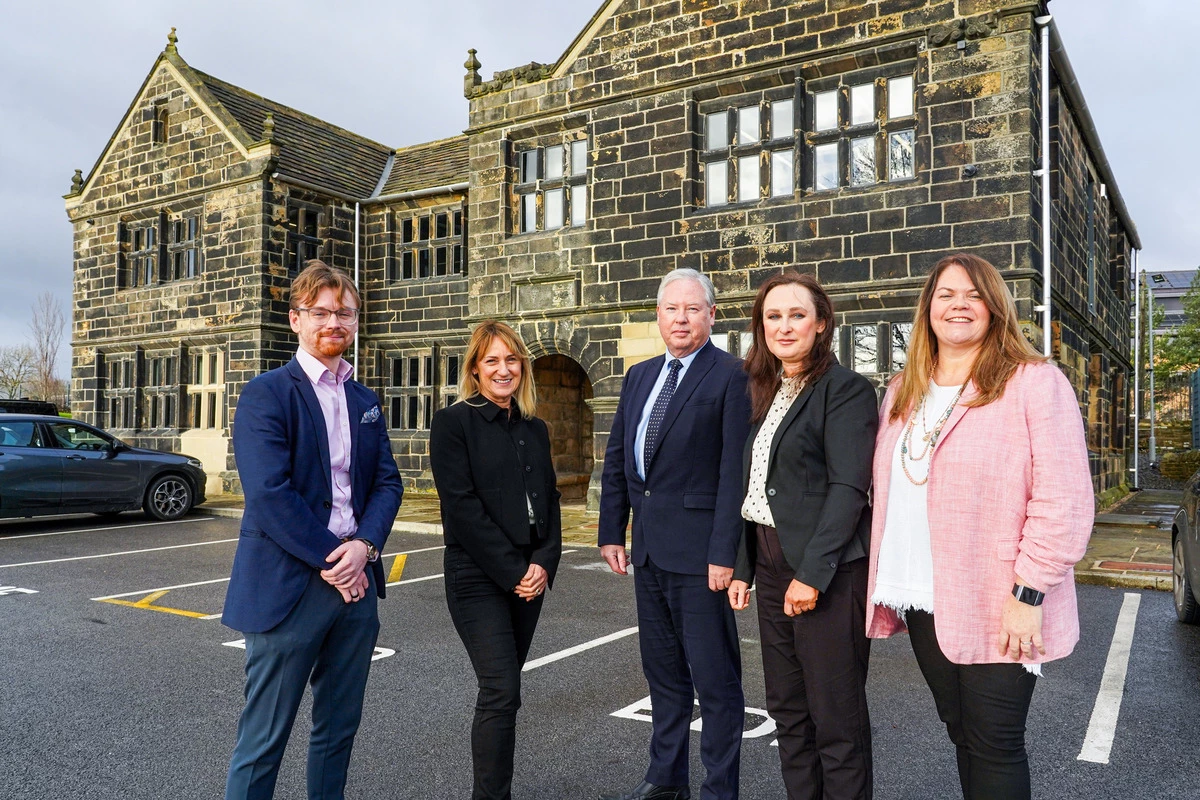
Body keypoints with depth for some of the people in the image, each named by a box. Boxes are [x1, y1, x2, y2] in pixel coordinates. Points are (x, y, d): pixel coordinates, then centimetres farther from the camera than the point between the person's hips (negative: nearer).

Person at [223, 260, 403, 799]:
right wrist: (331, 559, -14)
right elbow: (268, 493, -16)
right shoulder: (266, 393, -7)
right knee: (264, 739, 5)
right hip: (288, 586, -6)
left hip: (354, 579, 6)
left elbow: (387, 482, 7)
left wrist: (364, 545, -10)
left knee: (339, 728, 17)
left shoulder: (366, 402, 13)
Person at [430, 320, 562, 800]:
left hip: (530, 576, 5)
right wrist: (511, 571, -14)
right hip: (478, 576, -5)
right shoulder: (454, 423, -5)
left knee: (502, 688, 11)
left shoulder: (535, 429, 12)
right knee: (501, 691, -10)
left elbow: (549, 501, 11)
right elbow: (462, 506, -12)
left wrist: (543, 563, -5)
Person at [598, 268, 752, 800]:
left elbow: (735, 471, -15)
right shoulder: (639, 376, 13)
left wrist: (724, 552, -18)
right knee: (662, 671, 19)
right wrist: (612, 531, 10)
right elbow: (616, 458, 14)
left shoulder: (731, 377, -9)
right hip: (648, 548, 7)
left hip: (698, 549, -7)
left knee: (715, 678, 4)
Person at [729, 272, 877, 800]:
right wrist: (743, 569, 9)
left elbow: (849, 488, -15)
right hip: (773, 567, 7)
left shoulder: (844, 388, -7)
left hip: (829, 572, -7)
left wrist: (812, 573, -20)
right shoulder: (766, 394, 14)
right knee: (787, 710, 15)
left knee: (836, 718, 3)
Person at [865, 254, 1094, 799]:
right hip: (921, 604, 6)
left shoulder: (1035, 383, -9)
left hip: (997, 611, -6)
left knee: (993, 745, 4)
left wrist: (1028, 593, -18)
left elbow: (1064, 502, -14)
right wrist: (887, 581, 11)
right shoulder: (903, 392, 11)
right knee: (961, 733, 18)